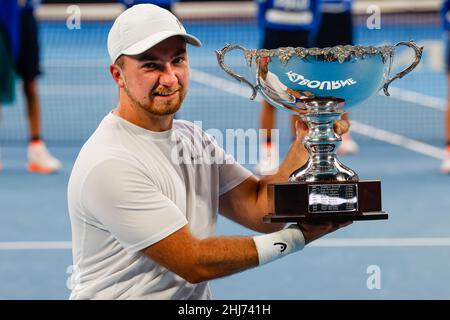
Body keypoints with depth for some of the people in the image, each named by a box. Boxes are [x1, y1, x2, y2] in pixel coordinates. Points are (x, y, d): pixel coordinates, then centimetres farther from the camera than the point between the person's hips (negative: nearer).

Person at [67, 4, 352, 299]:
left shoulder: (194, 138, 10)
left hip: (195, 306, 7)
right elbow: (193, 263, -15)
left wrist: (306, 144, -6)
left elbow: (262, 212, 3)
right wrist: (299, 236, -11)